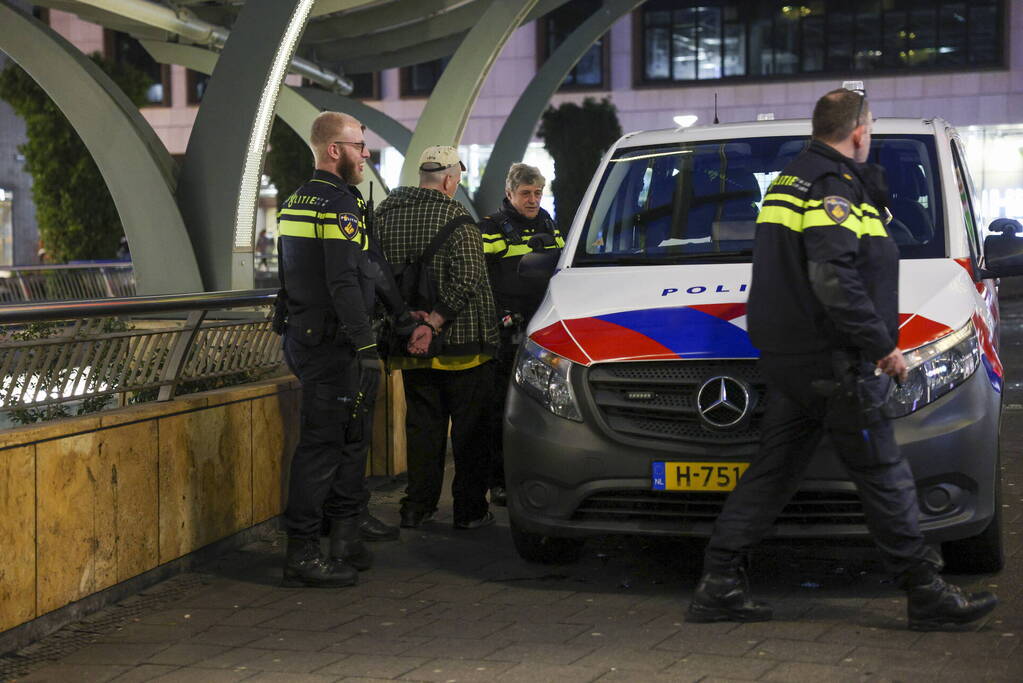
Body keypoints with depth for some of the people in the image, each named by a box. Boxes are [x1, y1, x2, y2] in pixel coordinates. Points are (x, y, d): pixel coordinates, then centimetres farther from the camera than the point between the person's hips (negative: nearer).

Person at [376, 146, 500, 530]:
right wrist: (435, 321, -20)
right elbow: (468, 277, -24)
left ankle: (417, 507, 15)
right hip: (462, 341, -5)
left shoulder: (387, 212, 5)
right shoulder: (455, 218, -13)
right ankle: (469, 509, 9)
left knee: (422, 424, 14)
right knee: (470, 427, 5)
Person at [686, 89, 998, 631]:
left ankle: (718, 585, 10)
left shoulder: (789, 181, 18)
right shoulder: (834, 187, -14)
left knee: (772, 470, 10)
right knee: (882, 472, -2)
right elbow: (834, 280, -24)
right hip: (832, 362, -9)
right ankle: (927, 594, 6)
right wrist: (881, 345, -18)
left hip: (785, 358, 10)